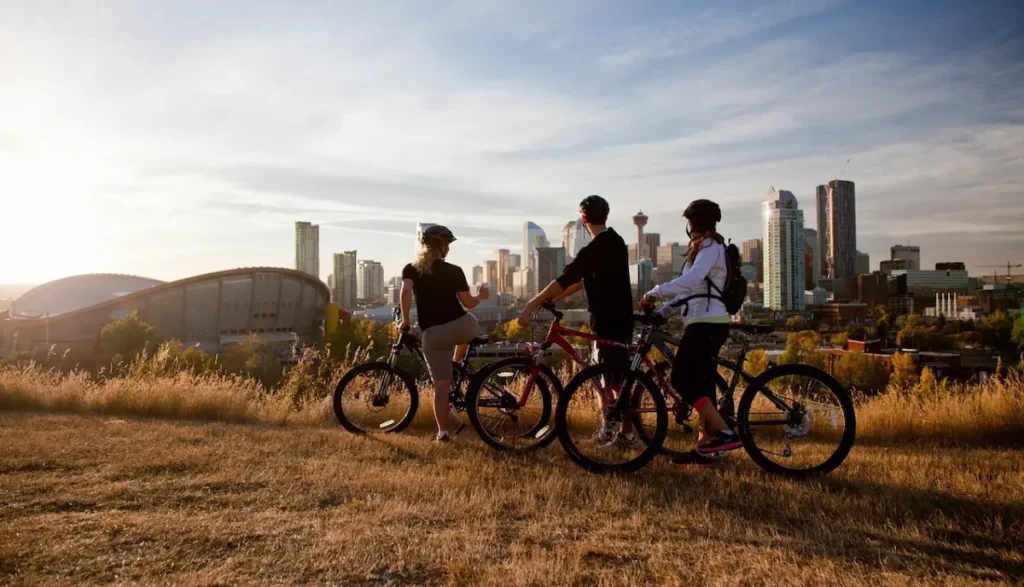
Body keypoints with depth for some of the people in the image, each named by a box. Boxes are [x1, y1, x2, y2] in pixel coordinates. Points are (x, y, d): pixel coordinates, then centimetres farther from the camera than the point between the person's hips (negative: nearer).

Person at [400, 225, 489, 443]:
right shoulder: (454, 271, 1)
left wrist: (405, 320, -4)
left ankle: (442, 431, 6)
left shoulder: (411, 269, 6)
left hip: (433, 334, 1)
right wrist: (482, 295, 24)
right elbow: (469, 303, 4)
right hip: (461, 325, -1)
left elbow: (406, 291, -14)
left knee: (440, 385, 7)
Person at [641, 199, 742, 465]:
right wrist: (663, 308, 14)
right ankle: (703, 445, 11)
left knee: (681, 379, -14)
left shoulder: (710, 246, -8)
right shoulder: (704, 248, 24)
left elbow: (693, 278, -26)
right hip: (707, 323, 10)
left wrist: (657, 291, -28)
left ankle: (725, 433, -15)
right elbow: (690, 287, 23)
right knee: (701, 384, 8)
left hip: (706, 323, -10)